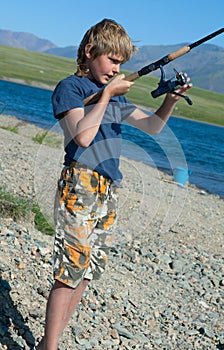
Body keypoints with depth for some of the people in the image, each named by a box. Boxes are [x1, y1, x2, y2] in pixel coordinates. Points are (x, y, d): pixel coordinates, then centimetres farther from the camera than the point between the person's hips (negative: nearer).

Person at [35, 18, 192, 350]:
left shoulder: (115, 94, 19)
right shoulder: (70, 87, -3)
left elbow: (152, 126, 22)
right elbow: (83, 136, -16)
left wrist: (170, 101, 5)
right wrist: (107, 94, -12)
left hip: (110, 189, 8)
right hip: (81, 185, -7)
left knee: (87, 270, 8)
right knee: (70, 270, -11)